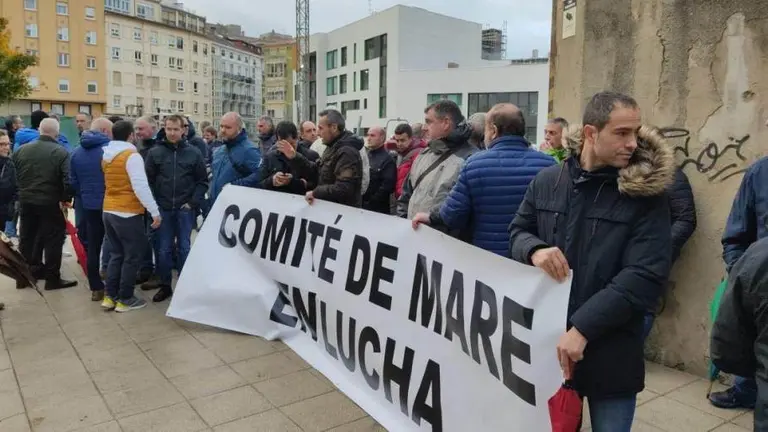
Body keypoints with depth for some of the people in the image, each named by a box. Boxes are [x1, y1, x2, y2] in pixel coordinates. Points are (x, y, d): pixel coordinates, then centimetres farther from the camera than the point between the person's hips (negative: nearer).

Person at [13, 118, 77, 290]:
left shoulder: (21, 150, 5)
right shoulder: (61, 152, -12)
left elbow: (16, 177, 11)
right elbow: (67, 180, -16)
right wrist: (66, 198, -3)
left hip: (26, 201, 6)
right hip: (49, 202, -5)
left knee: (27, 238, 16)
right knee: (53, 239, 1)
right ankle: (52, 278, 3)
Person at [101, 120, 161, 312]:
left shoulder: (107, 155, 10)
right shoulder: (131, 155, -15)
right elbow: (141, 186, -21)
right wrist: (155, 211, -19)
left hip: (109, 211, 8)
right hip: (128, 213, -8)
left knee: (117, 254, 17)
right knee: (132, 256, 4)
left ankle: (110, 296, 18)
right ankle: (125, 299, 9)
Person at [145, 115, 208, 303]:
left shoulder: (194, 152, 0)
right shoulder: (155, 152, 1)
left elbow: (202, 181, 1)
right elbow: (148, 180, 4)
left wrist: (193, 203, -6)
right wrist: (154, 203, -4)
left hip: (185, 209, -1)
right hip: (163, 209, 1)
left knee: (184, 248, 6)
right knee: (164, 250, 8)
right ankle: (165, 286, 20)